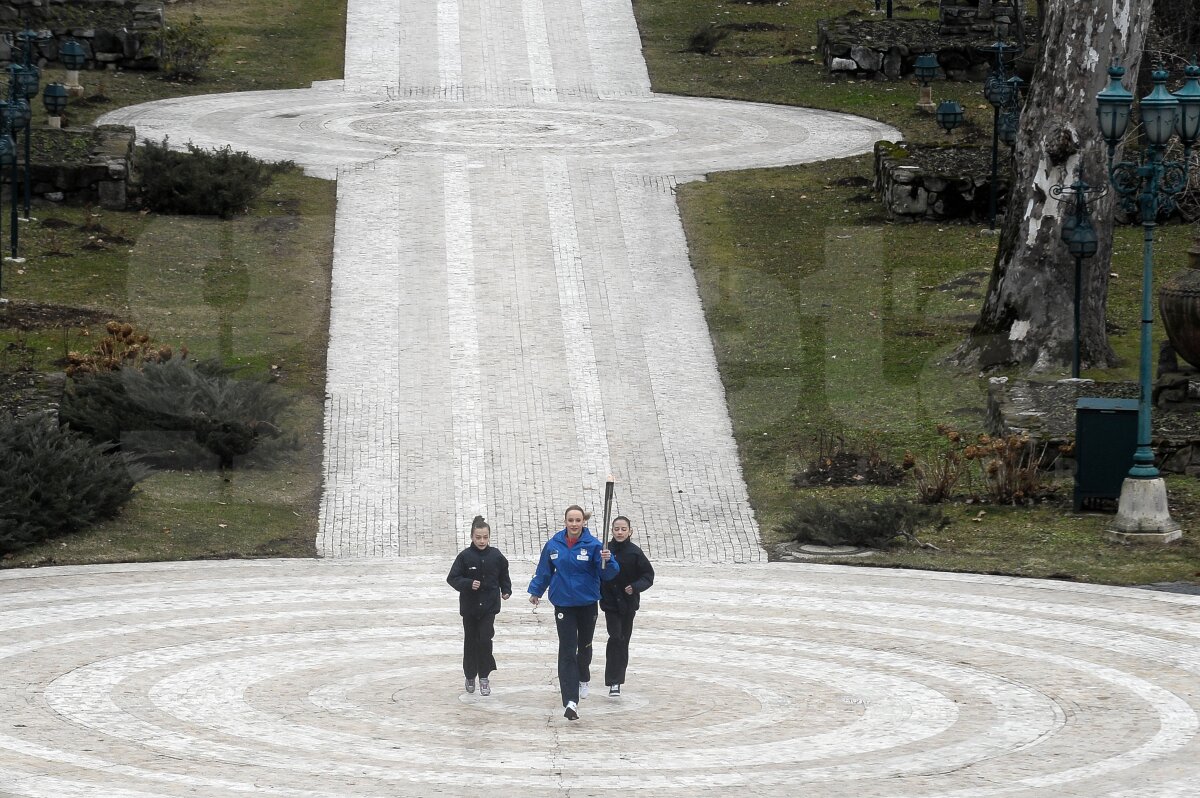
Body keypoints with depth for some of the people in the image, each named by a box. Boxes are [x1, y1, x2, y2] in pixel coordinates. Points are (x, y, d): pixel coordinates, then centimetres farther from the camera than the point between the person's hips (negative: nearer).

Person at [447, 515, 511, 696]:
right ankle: (470, 676, 26)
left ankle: (484, 676, 1)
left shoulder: (496, 556, -3)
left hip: (489, 606, 0)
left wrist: (506, 591, -2)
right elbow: (453, 578, -7)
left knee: (485, 639, -11)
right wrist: (468, 584, -23)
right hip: (469, 606, 0)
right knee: (470, 642, 10)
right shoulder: (465, 556, -8)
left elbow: (504, 576, 13)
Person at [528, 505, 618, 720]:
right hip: (563, 605, 0)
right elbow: (544, 570, 10)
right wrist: (536, 591, 18)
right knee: (567, 652, -10)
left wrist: (606, 560, -35)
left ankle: (583, 679, 52)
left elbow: (608, 573, -15)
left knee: (584, 646, 21)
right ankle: (570, 701, -17)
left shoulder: (593, 545, -12)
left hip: (588, 605, 0)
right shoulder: (554, 545, -5)